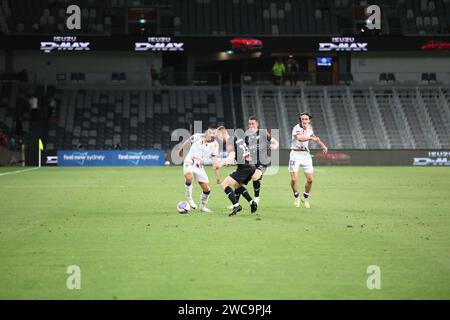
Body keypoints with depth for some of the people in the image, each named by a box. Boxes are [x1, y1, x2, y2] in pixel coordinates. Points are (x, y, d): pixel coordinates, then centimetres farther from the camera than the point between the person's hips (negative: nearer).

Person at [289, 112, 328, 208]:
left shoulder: (309, 128, 4)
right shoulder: (297, 128, -18)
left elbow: (314, 137, 27)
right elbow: (299, 138, -41)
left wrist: (323, 145, 20)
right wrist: (311, 138, -57)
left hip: (306, 154, 5)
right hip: (295, 154, -5)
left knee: (310, 179, 0)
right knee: (293, 179, -12)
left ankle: (305, 198, 22)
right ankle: (296, 197, 14)